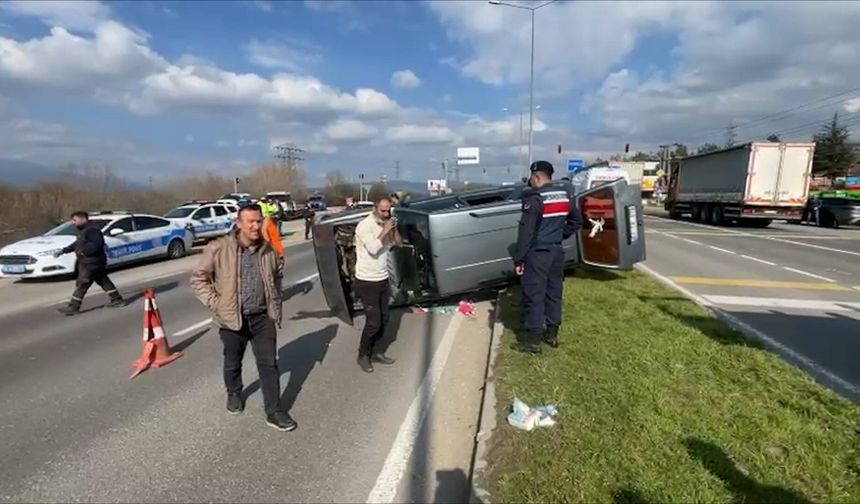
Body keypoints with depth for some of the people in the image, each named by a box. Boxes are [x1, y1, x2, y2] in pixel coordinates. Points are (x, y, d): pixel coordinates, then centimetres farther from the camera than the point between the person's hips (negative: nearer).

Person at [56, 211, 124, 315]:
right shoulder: (82, 231, 16)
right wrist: (64, 250, 19)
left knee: (81, 284, -4)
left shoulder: (92, 230, -18)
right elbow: (76, 244, 25)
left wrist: (83, 251, -30)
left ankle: (73, 307, 3)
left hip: (92, 263, -11)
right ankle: (117, 299, 20)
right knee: (103, 281, 14)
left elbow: (96, 244, -29)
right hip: (87, 262, 11)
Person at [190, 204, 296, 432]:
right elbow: (198, 279, -5)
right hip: (232, 318, -2)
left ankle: (274, 411, 12)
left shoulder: (268, 250, -1)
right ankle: (234, 394, 48)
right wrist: (216, 303, -11)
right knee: (233, 363, 19)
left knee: (269, 363, 2)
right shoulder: (219, 249, -13)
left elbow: (277, 276, 17)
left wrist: (275, 302, 10)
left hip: (263, 317, 2)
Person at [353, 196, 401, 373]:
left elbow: (398, 243, 6)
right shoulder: (364, 225, -17)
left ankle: (373, 351, 29)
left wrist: (394, 229, -10)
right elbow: (373, 249, -27)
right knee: (373, 322, -5)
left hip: (383, 280, 7)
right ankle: (363, 355, 15)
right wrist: (385, 231, -22)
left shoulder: (385, 224, 5)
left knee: (383, 320, 12)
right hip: (367, 282, -7)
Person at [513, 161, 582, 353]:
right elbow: (577, 221, 18)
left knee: (534, 295, -1)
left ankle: (533, 339, 4)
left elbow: (526, 231, -18)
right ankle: (552, 334, 24)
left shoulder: (535, 198, -15)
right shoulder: (565, 195, 7)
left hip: (538, 253, -7)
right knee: (554, 292, 14)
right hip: (557, 250, 7)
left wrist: (518, 258, -14)